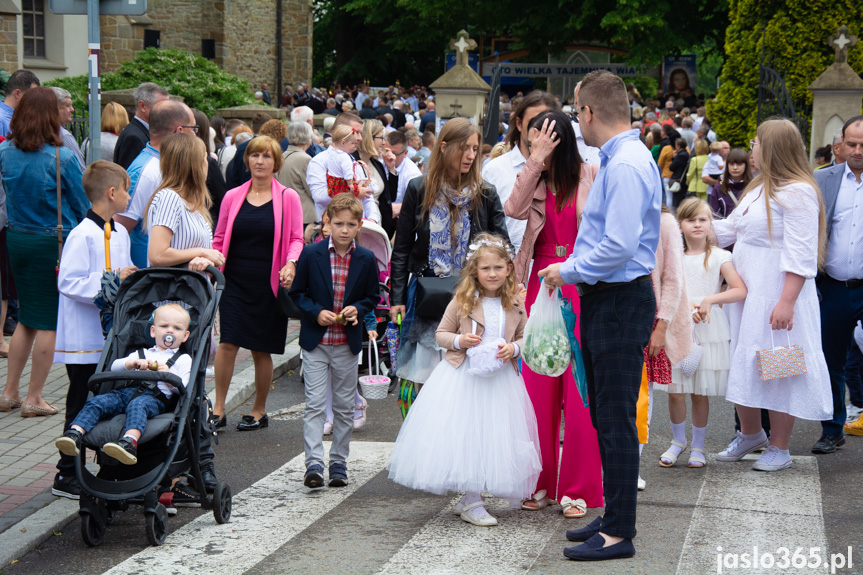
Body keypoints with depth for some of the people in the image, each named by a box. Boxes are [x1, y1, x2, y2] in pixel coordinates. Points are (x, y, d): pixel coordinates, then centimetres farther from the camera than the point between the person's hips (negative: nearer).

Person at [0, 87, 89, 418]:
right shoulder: (61, 158, -15)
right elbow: (83, 205, -5)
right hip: (53, 243, -5)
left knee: (27, 319, 17)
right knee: (50, 322, 4)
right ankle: (34, 399, 7)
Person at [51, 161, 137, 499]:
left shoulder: (120, 233, 11)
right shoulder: (82, 236, -16)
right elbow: (69, 283, -22)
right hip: (85, 341, -8)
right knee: (81, 407, 0)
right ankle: (67, 475, 9)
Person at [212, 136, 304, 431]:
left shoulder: (288, 198, 1)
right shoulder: (233, 197, 7)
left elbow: (296, 239, 2)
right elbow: (220, 239, 13)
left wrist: (291, 264, -16)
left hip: (269, 284, -1)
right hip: (235, 282, 2)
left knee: (261, 349, 5)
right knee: (227, 342, -8)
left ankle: (259, 411, 20)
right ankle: (218, 410, -1)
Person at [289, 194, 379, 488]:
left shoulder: (366, 259, 0)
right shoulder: (311, 254, -4)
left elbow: (372, 297, 9)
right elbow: (297, 292, 2)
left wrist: (358, 310, -12)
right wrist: (316, 312, -14)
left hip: (348, 343, 2)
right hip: (315, 342, -2)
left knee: (344, 406, 9)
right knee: (314, 404, -7)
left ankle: (338, 463, 19)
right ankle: (314, 464, -9)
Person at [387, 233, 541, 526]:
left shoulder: (515, 304, 3)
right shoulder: (462, 301, -4)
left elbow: (525, 337, 12)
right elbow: (441, 333, 3)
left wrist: (513, 348, -9)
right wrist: (459, 341, -16)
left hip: (500, 379, 3)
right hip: (463, 377, -3)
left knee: (494, 438, 4)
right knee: (465, 434, -4)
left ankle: (471, 499, 18)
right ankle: (472, 502, 7)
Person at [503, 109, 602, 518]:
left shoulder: (593, 176, -1)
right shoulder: (534, 180, 8)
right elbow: (514, 209, -12)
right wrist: (536, 160, -16)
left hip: (582, 289, -4)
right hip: (541, 287, 4)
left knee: (580, 391, -2)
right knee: (538, 388, 6)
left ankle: (578, 489, 7)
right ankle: (542, 483, 17)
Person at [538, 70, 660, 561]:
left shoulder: (626, 165, -20)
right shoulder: (617, 159, 13)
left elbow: (619, 247, -25)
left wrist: (568, 271, -13)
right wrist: (575, 268, 15)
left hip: (621, 302, -11)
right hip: (606, 300, 11)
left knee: (616, 419, -5)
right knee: (604, 414, 17)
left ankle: (619, 535, 2)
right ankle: (613, 516, 28)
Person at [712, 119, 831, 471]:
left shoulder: (797, 193, -15)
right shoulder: (758, 189, 15)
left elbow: (800, 255, -20)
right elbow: (729, 229, 24)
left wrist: (787, 302, -25)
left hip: (776, 296, -9)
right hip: (744, 292, 9)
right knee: (743, 362, 15)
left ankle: (779, 448, 11)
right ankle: (750, 435, 32)